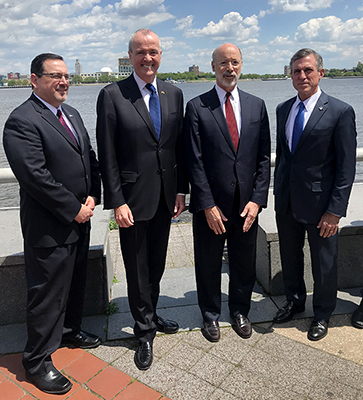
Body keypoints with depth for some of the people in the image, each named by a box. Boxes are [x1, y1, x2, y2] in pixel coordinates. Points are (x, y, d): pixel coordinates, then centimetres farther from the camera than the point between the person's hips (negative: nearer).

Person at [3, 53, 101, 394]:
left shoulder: (72, 114, 13)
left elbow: (89, 158, 13)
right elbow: (35, 176, -23)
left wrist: (92, 196, -1)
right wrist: (74, 209, -18)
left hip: (79, 220, 8)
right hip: (49, 228, -8)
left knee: (75, 282, 22)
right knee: (47, 293, 5)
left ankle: (70, 330, 45)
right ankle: (37, 361, 24)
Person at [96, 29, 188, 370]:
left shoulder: (173, 94, 7)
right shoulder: (112, 95, -7)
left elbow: (179, 145, 9)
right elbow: (107, 156, -10)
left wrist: (181, 190, 5)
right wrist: (117, 202, -13)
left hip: (165, 197, 5)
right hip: (133, 198, -4)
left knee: (157, 264, 18)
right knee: (137, 268, 9)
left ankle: (150, 316, 40)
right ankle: (145, 331, 29)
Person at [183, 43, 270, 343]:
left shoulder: (257, 105, 7)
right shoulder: (197, 107, -3)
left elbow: (264, 157, 5)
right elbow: (194, 161, -8)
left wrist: (257, 199, -5)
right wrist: (208, 205, -12)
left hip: (247, 203, 3)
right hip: (211, 204, -2)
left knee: (245, 264, 16)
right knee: (209, 265, 13)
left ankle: (240, 311, 40)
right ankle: (211, 315, 35)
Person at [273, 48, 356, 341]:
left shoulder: (341, 112, -11)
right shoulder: (283, 109, 6)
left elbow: (346, 167, -12)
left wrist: (335, 210, -16)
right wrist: (278, 191, 10)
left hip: (319, 202, -5)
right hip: (286, 201, 5)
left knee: (324, 264, 12)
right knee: (290, 257, 20)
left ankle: (322, 315, 35)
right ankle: (295, 301, 44)